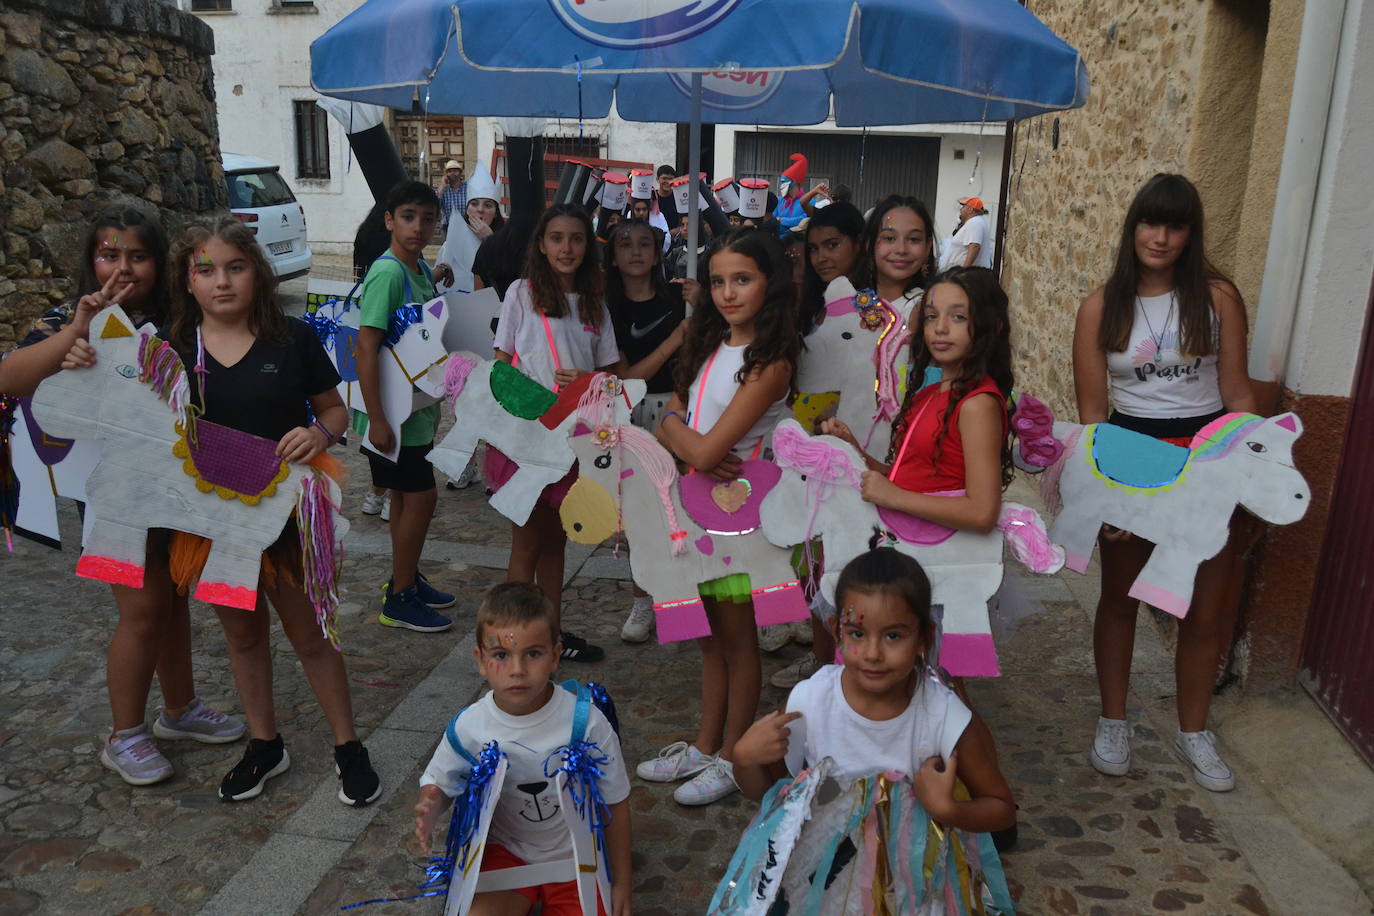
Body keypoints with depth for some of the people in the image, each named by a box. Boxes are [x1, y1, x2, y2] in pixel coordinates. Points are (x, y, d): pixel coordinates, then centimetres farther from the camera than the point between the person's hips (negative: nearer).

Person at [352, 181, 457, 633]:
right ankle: (399, 600, 10)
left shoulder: (422, 270, 8)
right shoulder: (388, 273, -20)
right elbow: (366, 347, -24)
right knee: (421, 496, -3)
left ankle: (406, 580, 33)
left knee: (406, 494, 18)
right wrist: (377, 419, -25)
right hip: (392, 409, -9)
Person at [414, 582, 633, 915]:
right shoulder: (469, 727, -17)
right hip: (505, 851, 1)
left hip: (574, 856, 0)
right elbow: (437, 783, 2)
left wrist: (622, 882, -1)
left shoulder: (586, 722, -21)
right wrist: (430, 811, -23)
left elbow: (616, 802, -8)